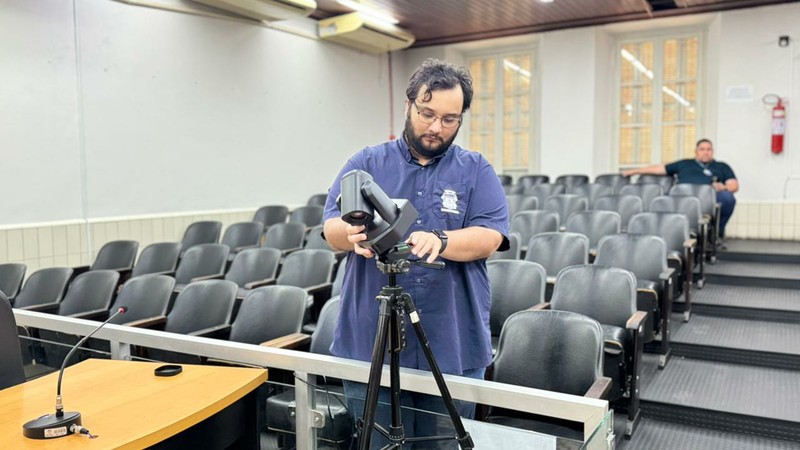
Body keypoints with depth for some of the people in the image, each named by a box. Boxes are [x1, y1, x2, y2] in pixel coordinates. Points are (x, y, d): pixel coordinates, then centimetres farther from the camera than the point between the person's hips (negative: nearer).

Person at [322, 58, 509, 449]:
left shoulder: (477, 171, 5)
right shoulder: (366, 163, 6)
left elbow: (489, 237, -7)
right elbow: (331, 228, -3)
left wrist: (440, 241, -28)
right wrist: (354, 234, -27)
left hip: (453, 350, 0)